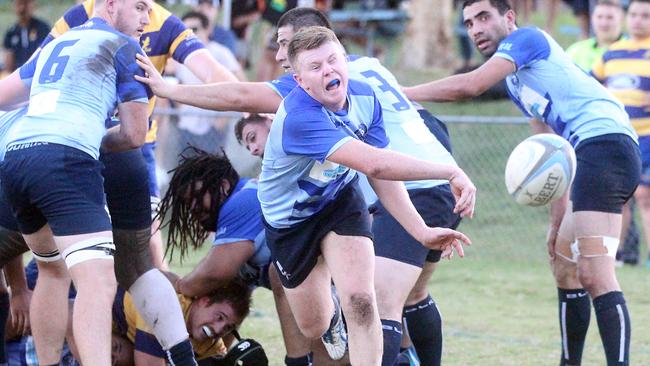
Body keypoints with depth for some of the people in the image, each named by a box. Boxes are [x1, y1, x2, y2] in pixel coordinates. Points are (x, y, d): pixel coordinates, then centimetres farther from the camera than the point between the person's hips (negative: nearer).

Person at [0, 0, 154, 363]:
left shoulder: (54, 44, 29)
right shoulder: (125, 48, 10)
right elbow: (134, 135, 10)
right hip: (65, 160, -7)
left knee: (54, 269, 28)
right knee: (98, 282, -19)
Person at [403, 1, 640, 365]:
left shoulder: (527, 37, 0)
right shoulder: (517, 83, 28)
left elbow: (469, 85, -13)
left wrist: (400, 93, -6)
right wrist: (558, 220, 22)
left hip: (605, 142, -11)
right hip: (598, 154, 11)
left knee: (595, 275, -18)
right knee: (565, 267, 20)